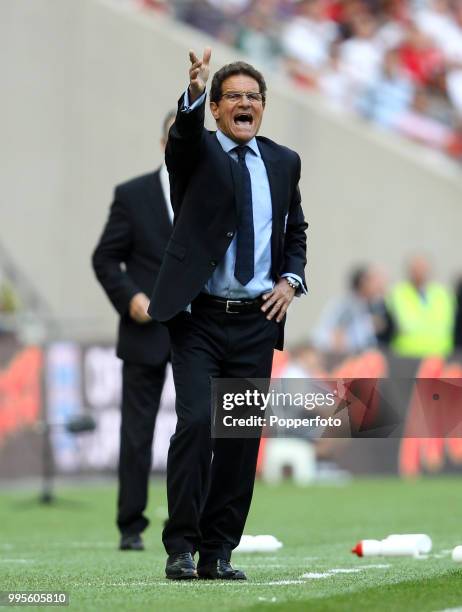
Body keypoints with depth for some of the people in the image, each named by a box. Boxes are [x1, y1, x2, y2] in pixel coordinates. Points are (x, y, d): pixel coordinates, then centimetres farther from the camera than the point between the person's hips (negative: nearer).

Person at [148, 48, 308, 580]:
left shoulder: (283, 162, 12)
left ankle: (217, 553, 11)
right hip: (199, 317, -4)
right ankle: (181, 547, -9)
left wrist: (291, 278, 3)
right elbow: (184, 133, -23)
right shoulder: (195, 151, 1)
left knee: (243, 437, 4)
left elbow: (296, 231, 22)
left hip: (256, 322, 4)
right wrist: (192, 94, -45)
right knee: (196, 422, -16)